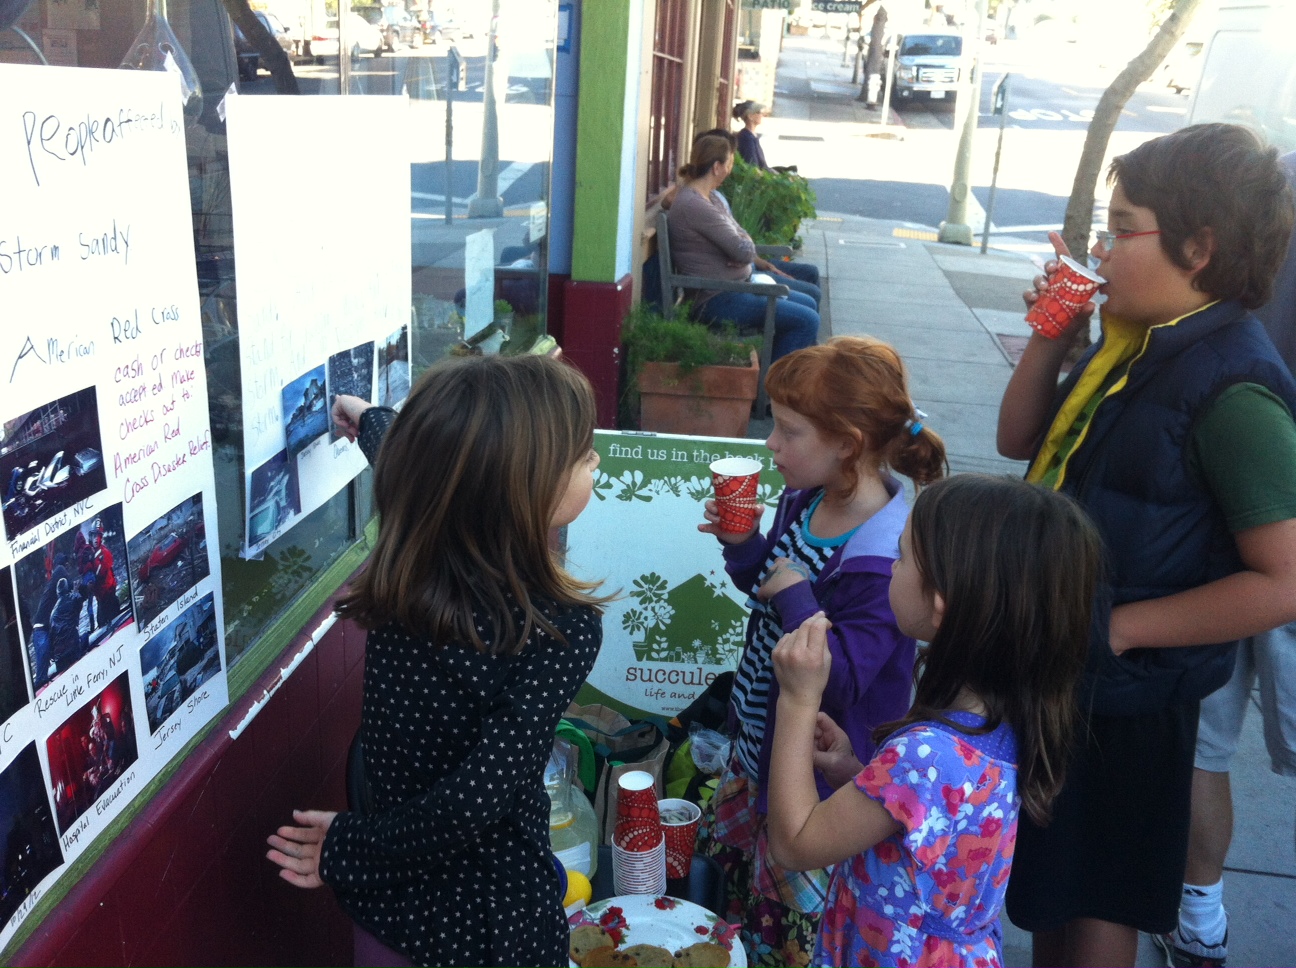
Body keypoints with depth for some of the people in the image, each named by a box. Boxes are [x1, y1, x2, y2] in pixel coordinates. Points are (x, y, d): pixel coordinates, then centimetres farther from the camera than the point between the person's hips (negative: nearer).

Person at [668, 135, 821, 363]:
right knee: (807, 321, -14)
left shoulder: (708, 198, 12)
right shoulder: (694, 205, -21)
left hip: (734, 287, 11)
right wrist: (747, 245, 1)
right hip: (717, 299, -11)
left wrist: (743, 249, -10)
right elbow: (745, 250, -22)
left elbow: (743, 239, 13)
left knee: (807, 304, 18)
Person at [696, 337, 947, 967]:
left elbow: (842, 680, -31)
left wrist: (795, 596, -31)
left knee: (793, 917, 13)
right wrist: (742, 543, -8)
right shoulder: (803, 500, -6)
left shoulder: (884, 559, -31)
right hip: (760, 738, 8)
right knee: (740, 873, 29)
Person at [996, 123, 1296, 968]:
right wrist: (1051, 336, -3)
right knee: (1049, 884, 25)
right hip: (1055, 669, 8)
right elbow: (1021, 441, 11)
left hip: (1124, 694, -8)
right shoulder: (1139, 341, 2)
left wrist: (1119, 627, -21)